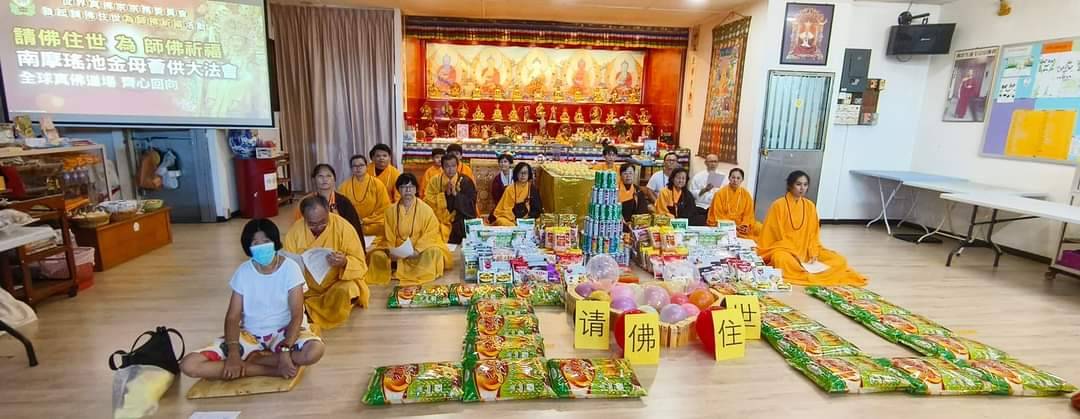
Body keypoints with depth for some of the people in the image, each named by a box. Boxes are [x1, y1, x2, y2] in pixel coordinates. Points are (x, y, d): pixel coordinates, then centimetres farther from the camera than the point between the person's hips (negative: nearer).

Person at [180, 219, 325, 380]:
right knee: (189, 365, -19)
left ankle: (251, 359, -13)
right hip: (249, 334, 3)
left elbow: (297, 315, -15)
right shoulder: (243, 272, -3)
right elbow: (232, 317, -4)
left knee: (315, 350, -36)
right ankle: (275, 369, -21)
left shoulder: (290, 268, -11)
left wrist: (285, 351, -29)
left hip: (283, 331, -3)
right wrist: (233, 354, -21)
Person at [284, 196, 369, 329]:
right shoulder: (295, 230, -10)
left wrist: (344, 263, -38)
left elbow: (359, 264, -16)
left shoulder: (343, 227, -19)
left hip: (337, 283, -2)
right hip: (308, 289, 2)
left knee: (346, 290, -33)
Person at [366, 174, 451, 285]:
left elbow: (431, 233, -10)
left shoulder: (426, 209, -6)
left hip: (421, 248, -2)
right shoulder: (391, 210, 2)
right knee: (376, 255, -19)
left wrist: (417, 250, -24)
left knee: (434, 252, -32)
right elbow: (389, 236, 1)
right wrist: (390, 250, -19)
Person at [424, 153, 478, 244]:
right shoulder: (435, 181, 5)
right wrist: (445, 194, -13)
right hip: (439, 222, 1)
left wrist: (456, 193, -17)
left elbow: (471, 203, -6)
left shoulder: (466, 181, 1)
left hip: (461, 225, -1)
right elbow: (428, 201, -3)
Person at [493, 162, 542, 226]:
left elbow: (537, 210, 4)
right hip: (510, 220, 1)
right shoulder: (510, 189, 4)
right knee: (501, 221, -31)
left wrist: (527, 218, -12)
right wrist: (515, 220, -13)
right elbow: (506, 209, 2)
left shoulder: (533, 189, 5)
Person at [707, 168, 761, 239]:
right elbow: (717, 214, -6)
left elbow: (748, 213, 5)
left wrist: (745, 225, -14)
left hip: (741, 225, 3)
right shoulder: (720, 193, -5)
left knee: (759, 228, -19)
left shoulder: (746, 194, 4)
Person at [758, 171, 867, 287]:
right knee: (783, 260, -39)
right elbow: (778, 235, -11)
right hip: (782, 248, -5)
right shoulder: (779, 205, -9)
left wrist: (813, 254, -9)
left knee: (839, 260, -11)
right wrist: (795, 255, -19)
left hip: (805, 250, 6)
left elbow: (812, 234, 8)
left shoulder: (810, 206, 6)